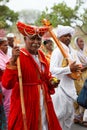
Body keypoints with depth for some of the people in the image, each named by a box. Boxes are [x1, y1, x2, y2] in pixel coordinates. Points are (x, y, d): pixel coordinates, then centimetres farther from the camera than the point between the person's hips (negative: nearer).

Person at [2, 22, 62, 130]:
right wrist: (13, 61, -35)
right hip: (25, 102, -7)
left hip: (43, 100, 7)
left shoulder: (41, 55, 5)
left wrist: (51, 82, 0)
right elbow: (7, 84, -26)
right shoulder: (19, 56, -17)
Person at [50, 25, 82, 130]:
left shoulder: (72, 51, 10)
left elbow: (78, 64, 19)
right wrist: (69, 69, -31)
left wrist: (77, 68, -4)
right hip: (59, 86, -9)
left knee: (69, 113, 17)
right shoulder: (57, 51, -16)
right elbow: (52, 70, -27)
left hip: (69, 85, 9)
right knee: (59, 114, -4)